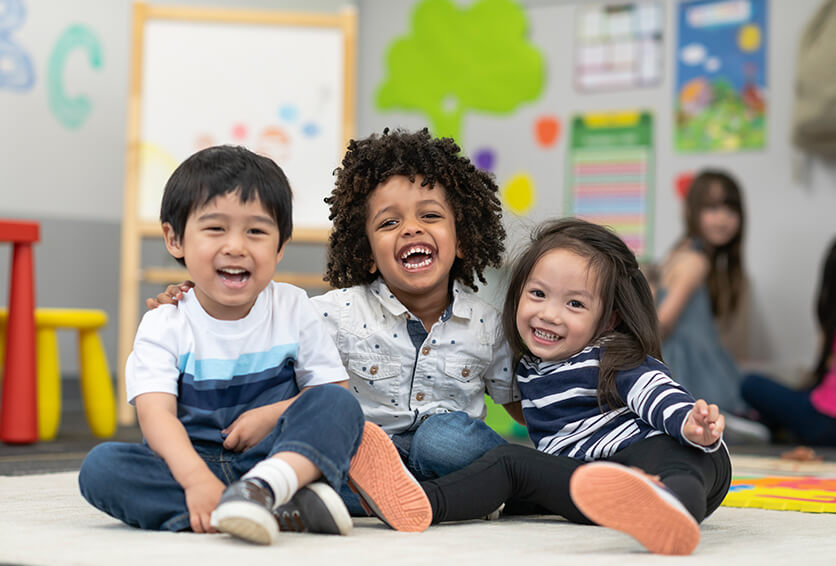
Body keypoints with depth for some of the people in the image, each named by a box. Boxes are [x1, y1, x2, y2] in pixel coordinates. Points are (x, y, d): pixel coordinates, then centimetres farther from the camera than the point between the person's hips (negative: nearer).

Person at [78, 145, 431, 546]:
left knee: (340, 405, -23)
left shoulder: (293, 310, 5)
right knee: (100, 467, -28)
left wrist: (274, 414, -13)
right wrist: (195, 478, -35)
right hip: (194, 460, 0)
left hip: (281, 454, 1)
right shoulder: (164, 326, -2)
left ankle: (264, 486, -52)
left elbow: (332, 391, 7)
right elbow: (155, 414, -16)